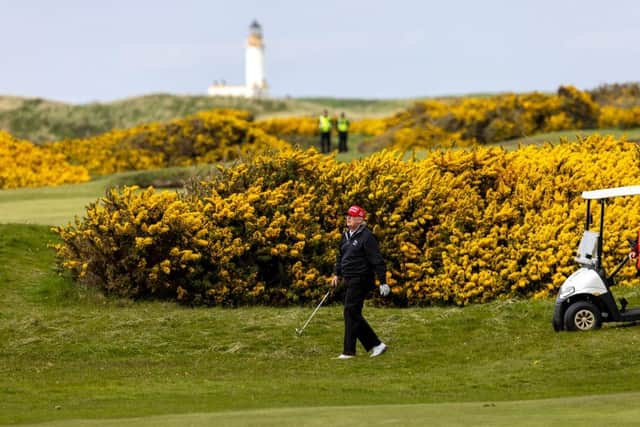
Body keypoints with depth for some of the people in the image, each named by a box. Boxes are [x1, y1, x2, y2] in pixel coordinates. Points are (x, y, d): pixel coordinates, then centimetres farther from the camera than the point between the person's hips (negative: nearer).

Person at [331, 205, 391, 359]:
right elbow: (340, 256, 24)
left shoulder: (366, 236, -13)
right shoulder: (346, 235, 14)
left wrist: (383, 281, -18)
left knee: (351, 312, -10)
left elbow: (377, 260, -15)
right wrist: (337, 274, 12)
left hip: (361, 280, -9)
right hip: (350, 281, 9)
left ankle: (349, 351, -7)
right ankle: (376, 345, 15)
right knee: (353, 314, 8)